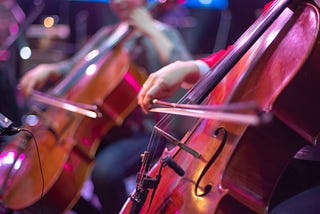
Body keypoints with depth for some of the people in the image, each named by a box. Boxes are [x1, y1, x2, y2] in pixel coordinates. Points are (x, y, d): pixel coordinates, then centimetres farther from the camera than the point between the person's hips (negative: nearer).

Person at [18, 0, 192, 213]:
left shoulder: (163, 33, 1)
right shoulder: (108, 34, 17)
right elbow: (74, 66, 18)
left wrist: (151, 31, -17)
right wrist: (48, 70, -1)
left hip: (142, 133, -6)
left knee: (104, 169, -34)